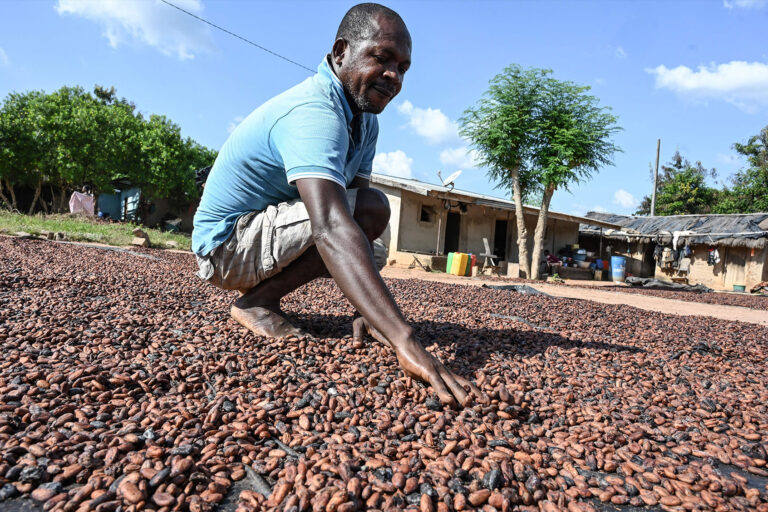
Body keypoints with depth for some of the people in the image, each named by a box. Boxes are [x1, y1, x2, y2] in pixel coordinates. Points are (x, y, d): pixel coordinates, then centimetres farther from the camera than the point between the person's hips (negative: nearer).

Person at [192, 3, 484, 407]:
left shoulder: (366, 120, 1)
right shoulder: (314, 112, -29)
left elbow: (355, 215, -4)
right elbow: (331, 229, -45)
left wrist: (371, 312, -14)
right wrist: (405, 343, -53)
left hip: (265, 225, 9)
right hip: (226, 243, -9)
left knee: (373, 208, 4)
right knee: (343, 216, -27)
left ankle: (262, 290, 8)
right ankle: (257, 302, -7)